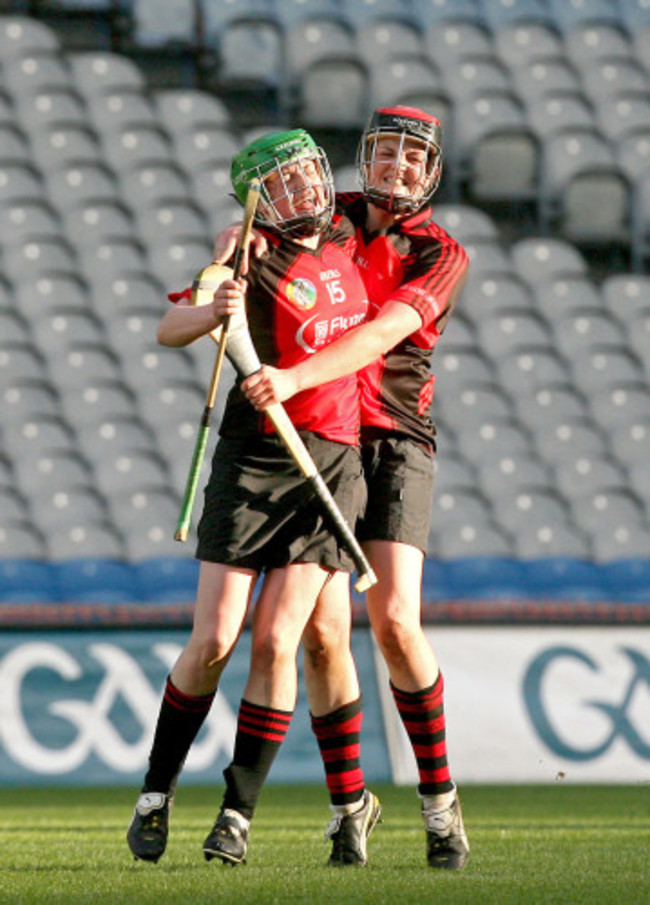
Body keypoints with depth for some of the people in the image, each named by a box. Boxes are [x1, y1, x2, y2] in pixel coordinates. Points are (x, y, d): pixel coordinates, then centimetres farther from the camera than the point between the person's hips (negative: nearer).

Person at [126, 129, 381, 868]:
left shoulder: (340, 243, 11)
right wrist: (214, 309, -38)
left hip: (335, 465, 3)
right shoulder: (257, 260, -7)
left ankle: (238, 813, -1)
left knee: (275, 643, -7)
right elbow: (168, 330, -21)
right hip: (255, 462, -3)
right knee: (213, 642, -7)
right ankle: (155, 797, 9)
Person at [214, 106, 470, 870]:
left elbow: (381, 333, -19)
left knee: (395, 620, -17)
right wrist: (238, 242, -13)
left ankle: (440, 800, -5)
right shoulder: (332, 218, 11)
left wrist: (293, 378, -34)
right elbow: (239, 237, 13)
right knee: (318, 633, -3)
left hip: (393, 445, -3)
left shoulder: (441, 256, -4)